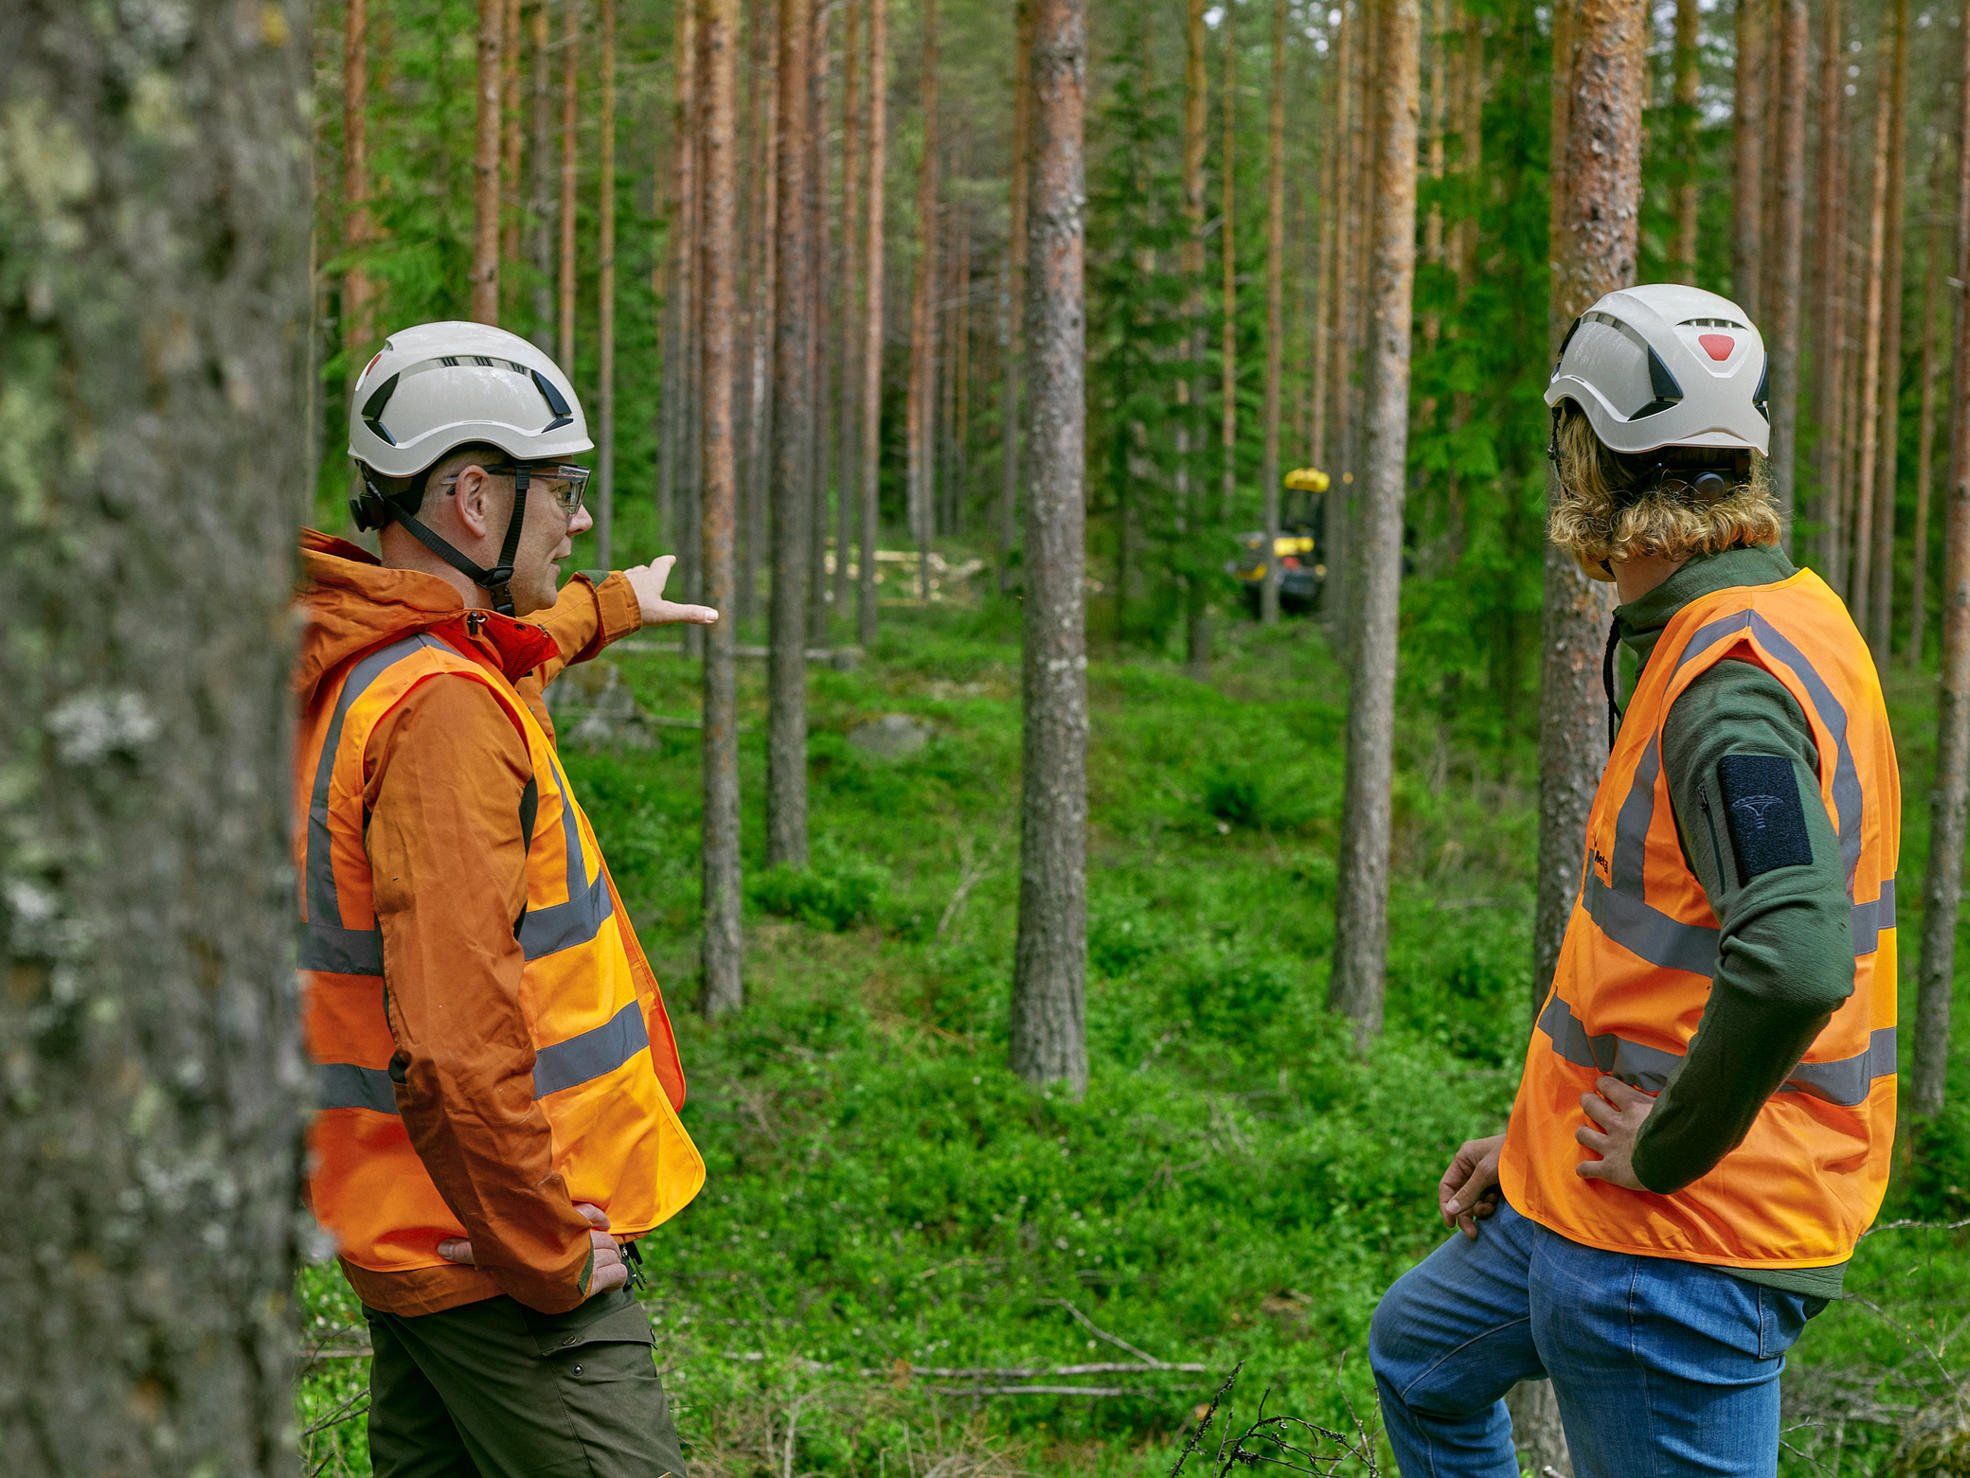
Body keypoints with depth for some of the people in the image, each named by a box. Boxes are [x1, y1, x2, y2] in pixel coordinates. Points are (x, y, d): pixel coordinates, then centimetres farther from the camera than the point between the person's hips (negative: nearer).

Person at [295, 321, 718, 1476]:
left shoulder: (361, 673, 9)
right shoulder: (444, 710, -22)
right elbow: (455, 1044, -30)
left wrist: (608, 608, 53)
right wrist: (552, 1256, -21)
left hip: (410, 1237, 10)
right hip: (501, 1252, -10)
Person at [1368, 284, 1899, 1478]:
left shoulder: (1734, 683, -24)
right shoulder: (1773, 621, 10)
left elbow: (1795, 962, -39)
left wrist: (1663, 1151, -23)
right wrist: (1544, 1134, 18)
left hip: (1680, 1245, -11)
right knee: (1422, 1356, 29)